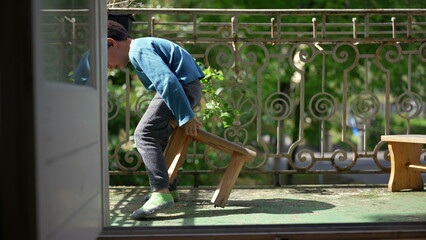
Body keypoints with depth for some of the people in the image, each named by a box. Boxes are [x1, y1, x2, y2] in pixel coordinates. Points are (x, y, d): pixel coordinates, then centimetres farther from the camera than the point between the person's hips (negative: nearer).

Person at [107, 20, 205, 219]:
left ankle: (161, 193, -24)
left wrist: (185, 117, -22)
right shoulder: (142, 46, 21)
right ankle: (169, 189, 29)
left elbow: (166, 81, -23)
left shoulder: (138, 50, -13)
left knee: (144, 134, -15)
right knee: (158, 137, 20)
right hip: (190, 89, 11)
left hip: (182, 88, -11)